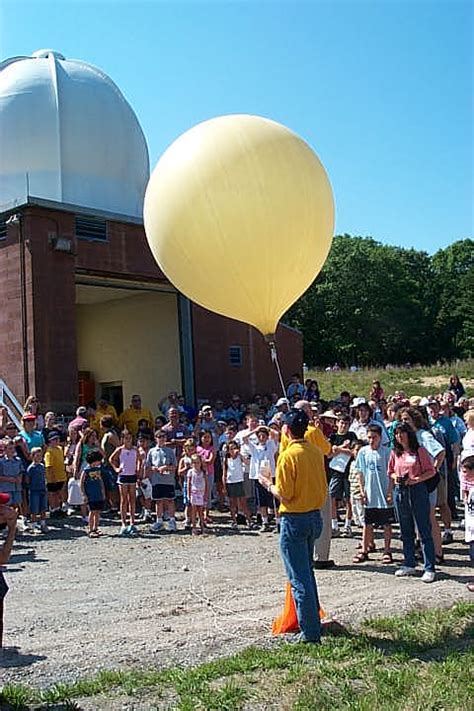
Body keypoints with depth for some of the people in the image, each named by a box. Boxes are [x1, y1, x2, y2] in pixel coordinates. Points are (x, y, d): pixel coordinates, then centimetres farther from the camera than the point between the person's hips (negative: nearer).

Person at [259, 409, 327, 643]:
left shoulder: (288, 455, -18)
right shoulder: (316, 452, 3)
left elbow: (283, 494, -18)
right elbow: (323, 487, 9)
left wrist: (269, 485, -1)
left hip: (294, 519, -7)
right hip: (315, 516, 7)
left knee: (299, 578, 0)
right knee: (307, 572, 22)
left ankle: (311, 633, 4)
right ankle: (313, 621, 31)